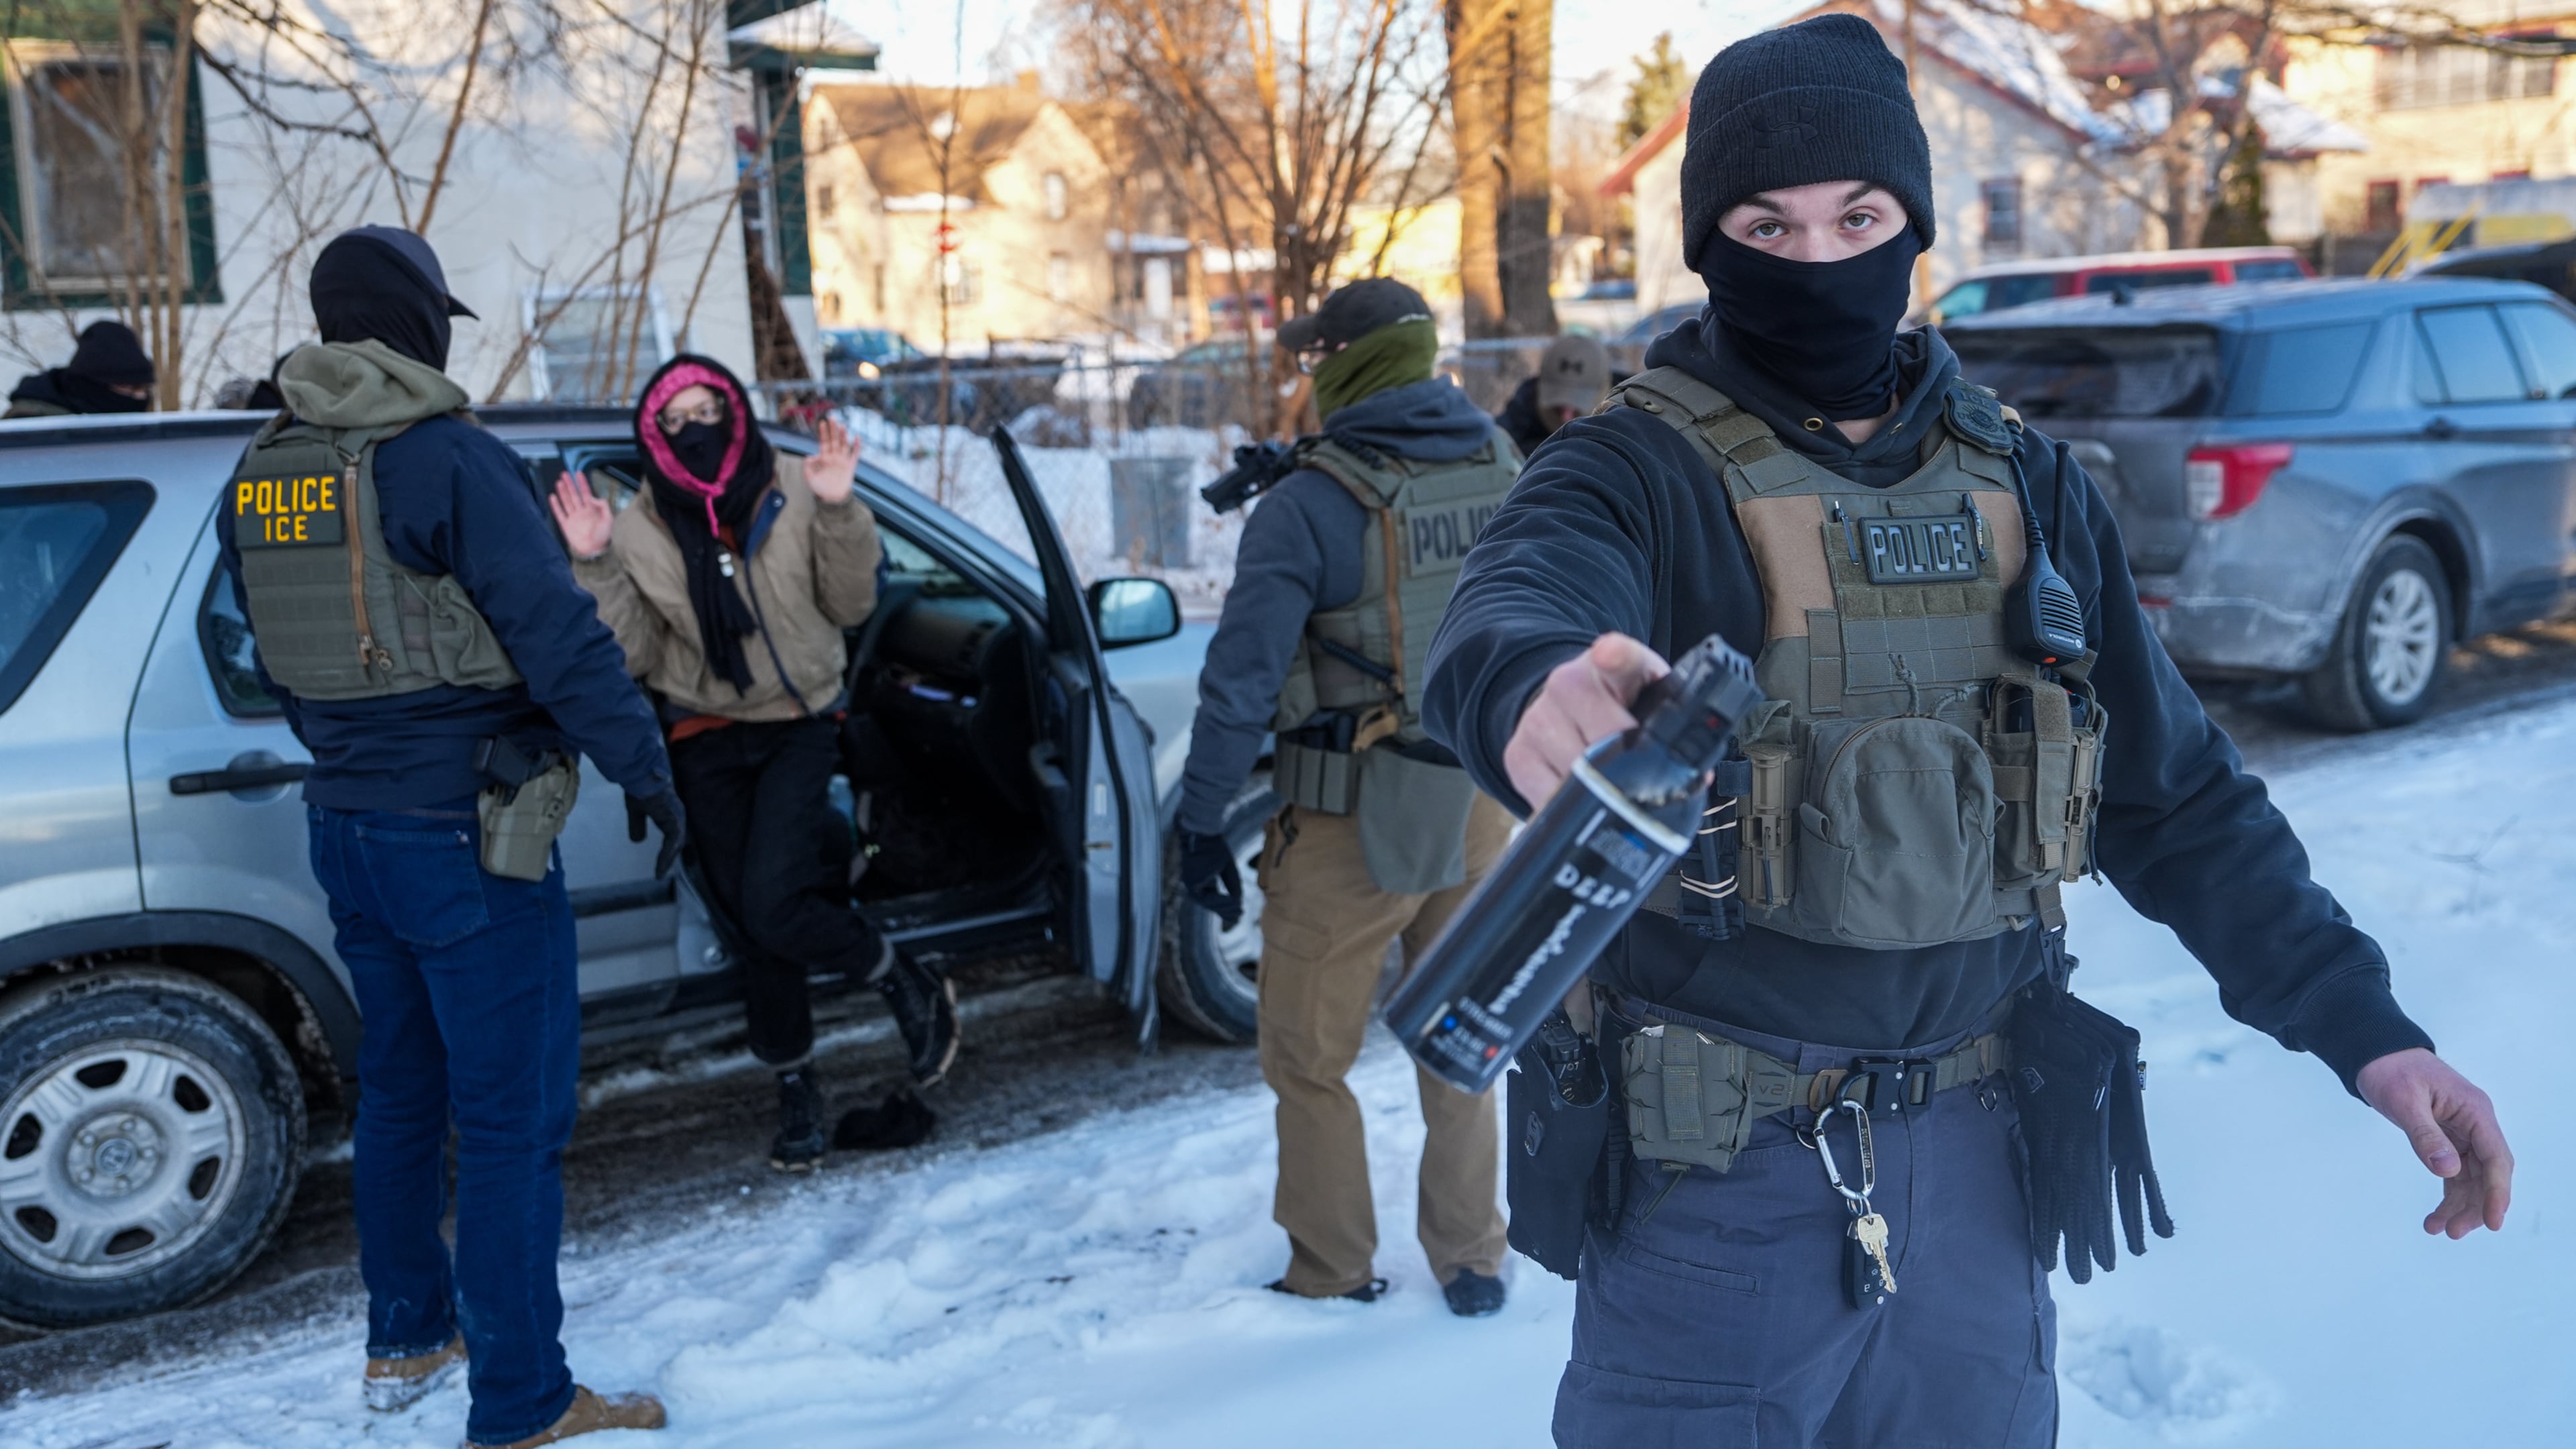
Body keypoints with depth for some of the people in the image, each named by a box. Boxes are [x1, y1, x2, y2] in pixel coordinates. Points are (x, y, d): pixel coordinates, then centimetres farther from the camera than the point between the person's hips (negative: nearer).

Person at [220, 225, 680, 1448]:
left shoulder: (260, 476, 7)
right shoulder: (445, 459, -17)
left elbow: (276, 661, 17)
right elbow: (560, 636, -20)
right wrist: (642, 765, -9)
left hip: (346, 829, 8)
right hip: (468, 838, -8)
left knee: (399, 1090, 22)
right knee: (512, 1119, -1)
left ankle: (404, 1344, 37)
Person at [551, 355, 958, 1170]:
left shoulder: (794, 492, -6)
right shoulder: (638, 531, -2)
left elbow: (850, 606, -4)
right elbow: (635, 657, -3)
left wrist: (839, 514, -19)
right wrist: (596, 569, -16)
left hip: (799, 727, -2)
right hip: (706, 745, 3)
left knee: (772, 909, -19)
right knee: (754, 928, 7)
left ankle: (910, 987, 6)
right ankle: (796, 1088, 26)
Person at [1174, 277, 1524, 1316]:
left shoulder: (1313, 501, -16)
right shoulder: (1505, 470, 1)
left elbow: (1242, 676, -16)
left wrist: (1202, 820, -9)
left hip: (1351, 820, -5)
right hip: (1478, 804, 6)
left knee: (1308, 1058, 11)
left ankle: (1332, 1275, 21)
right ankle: (1472, 1263, 28)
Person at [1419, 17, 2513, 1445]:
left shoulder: (2029, 486, 5)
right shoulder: (1638, 472, -10)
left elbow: (2177, 792, 10)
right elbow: (1506, 618, -33)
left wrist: (2361, 1026, 1)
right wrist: (1535, 696, -57)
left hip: (1972, 1155, 5)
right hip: (1716, 1167, -4)